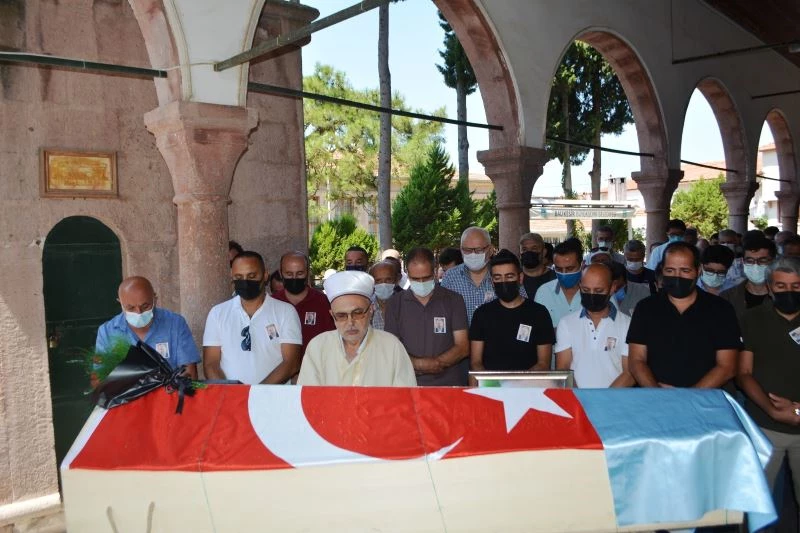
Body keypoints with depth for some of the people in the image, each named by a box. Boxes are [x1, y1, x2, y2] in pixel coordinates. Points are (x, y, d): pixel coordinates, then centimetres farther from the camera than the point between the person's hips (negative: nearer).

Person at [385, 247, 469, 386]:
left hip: (448, 383, 0)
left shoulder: (454, 300, 8)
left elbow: (462, 347, 4)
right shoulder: (395, 303, 10)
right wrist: (417, 363, -11)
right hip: (409, 384, 1)